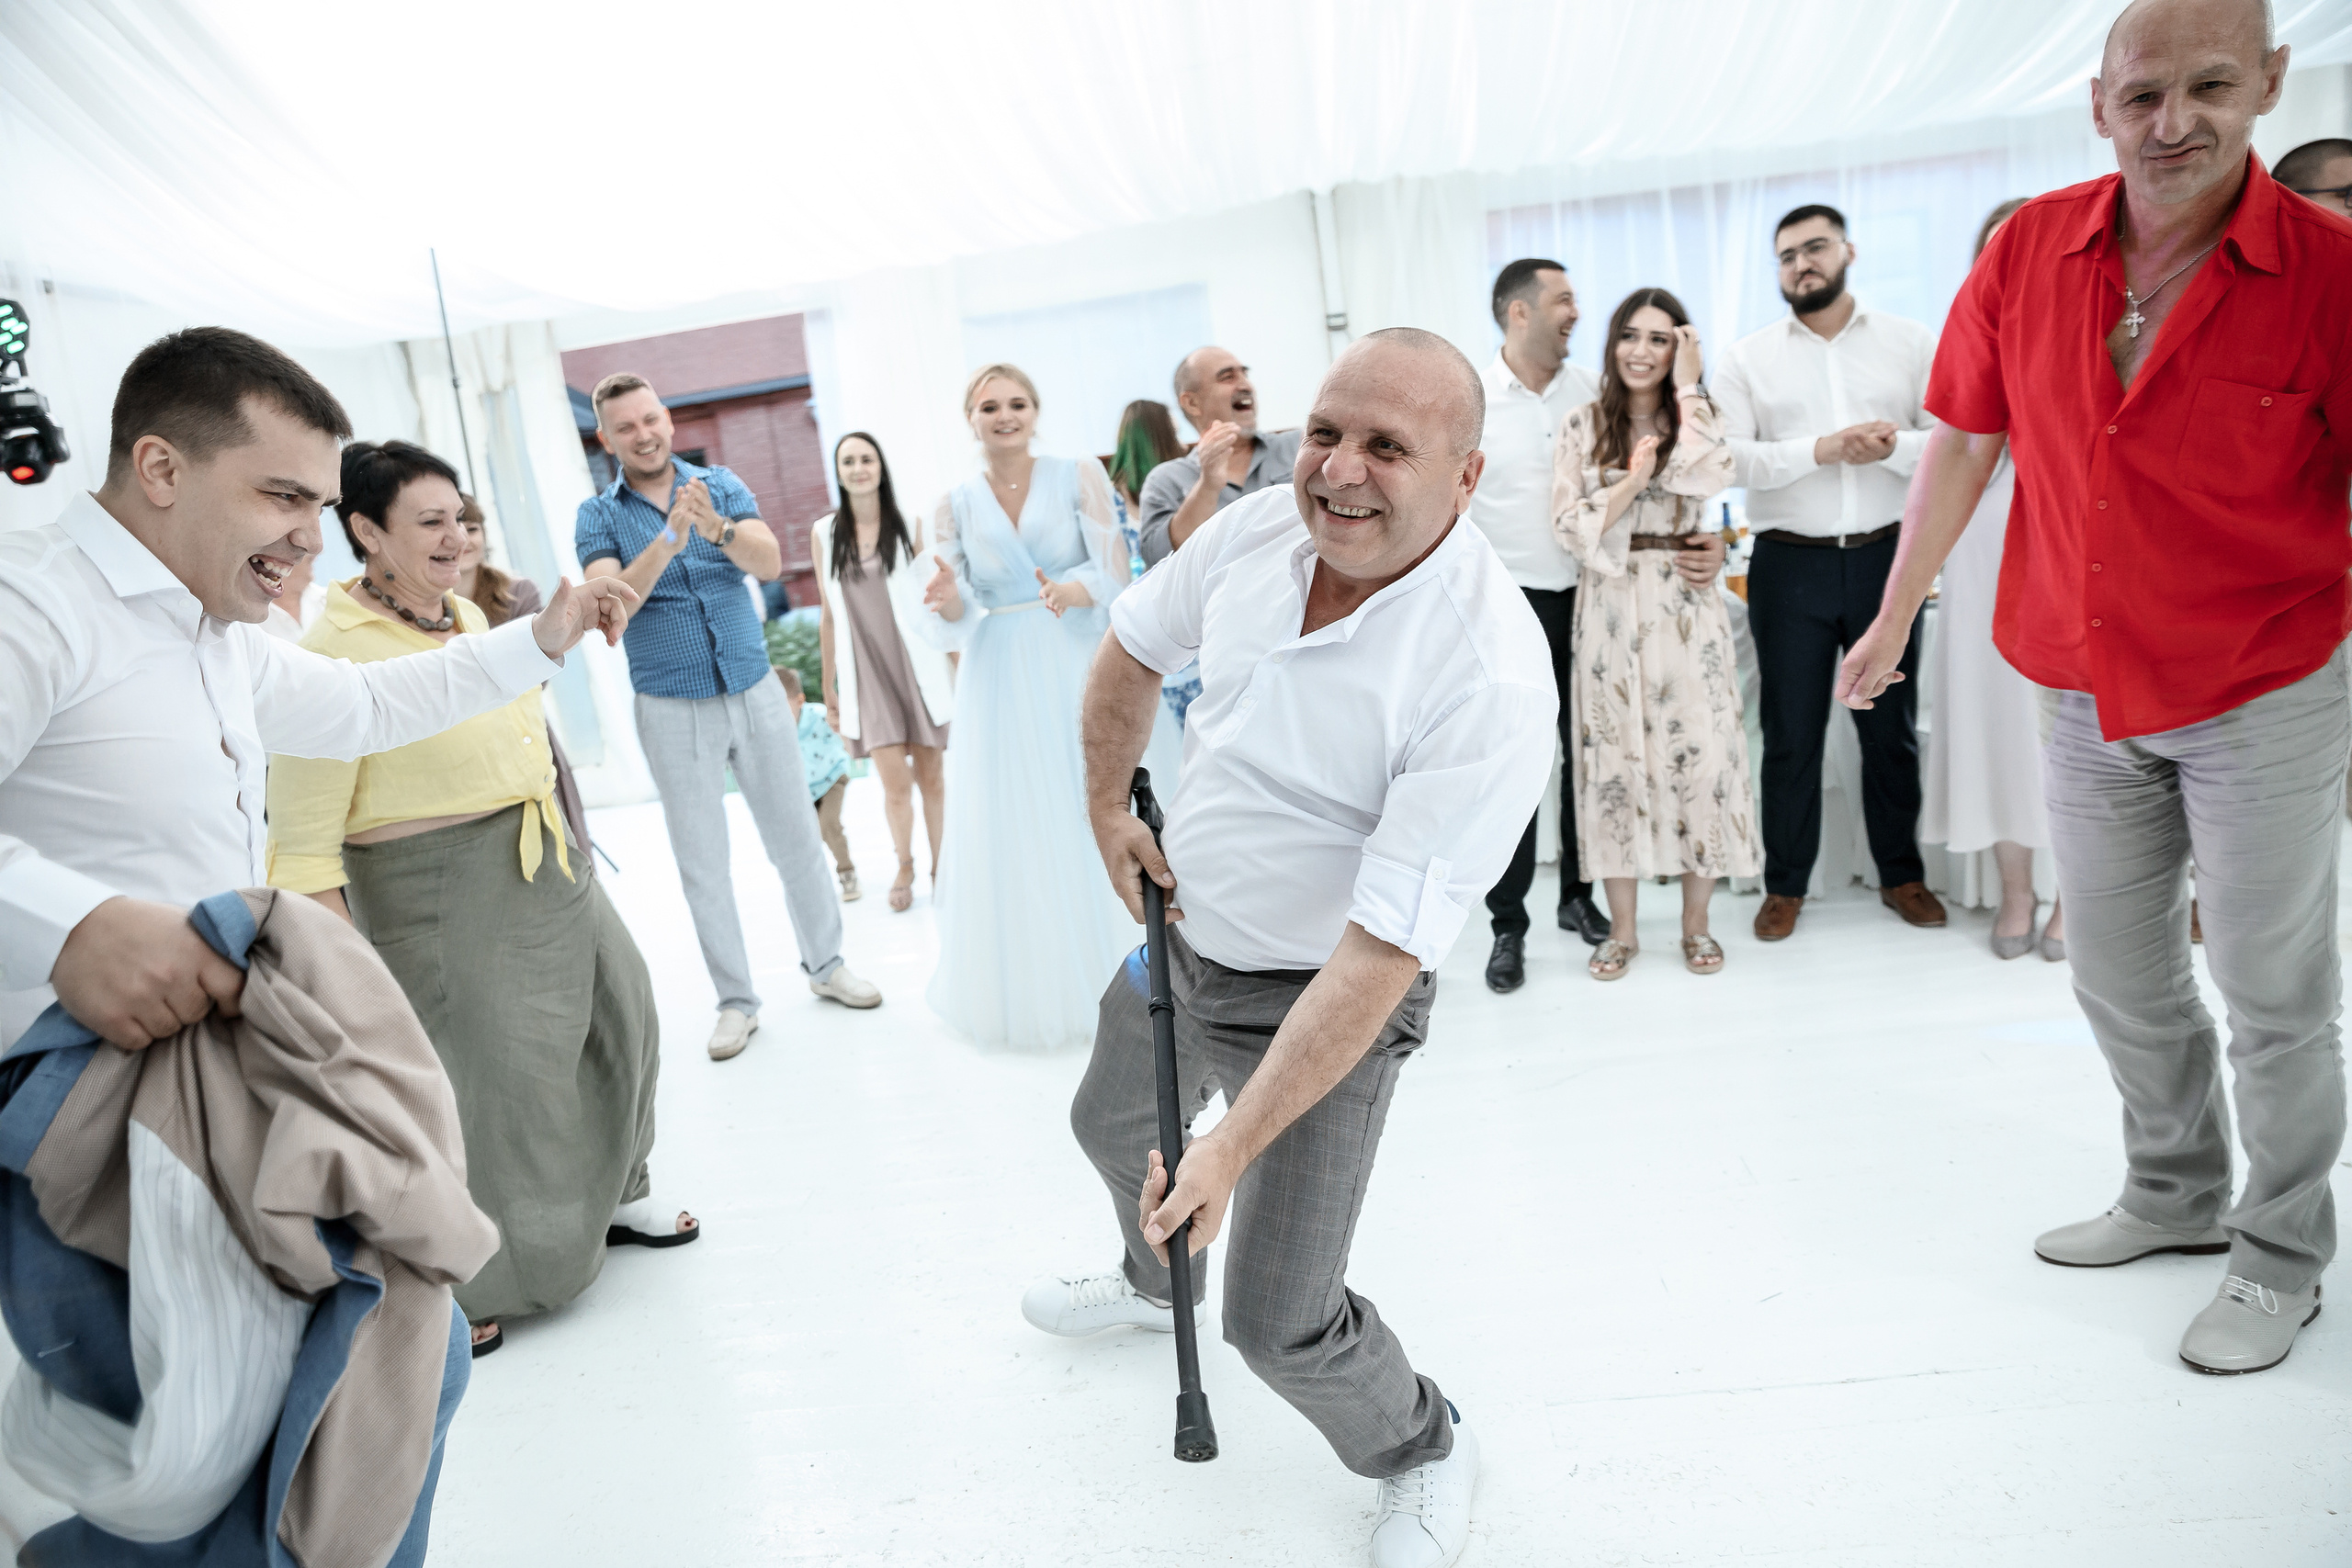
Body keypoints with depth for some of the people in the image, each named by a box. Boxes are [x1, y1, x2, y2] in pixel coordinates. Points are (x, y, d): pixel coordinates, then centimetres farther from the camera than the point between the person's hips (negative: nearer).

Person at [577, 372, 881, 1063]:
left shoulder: (721, 486, 1)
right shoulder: (598, 516, -2)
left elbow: (769, 561, -15)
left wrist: (717, 528, -34)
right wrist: (668, 542, -31)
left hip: (756, 693, 1)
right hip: (673, 712, -1)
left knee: (795, 838, 9)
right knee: (702, 861, 5)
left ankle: (826, 965, 27)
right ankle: (737, 1001, 17)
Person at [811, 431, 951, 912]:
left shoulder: (910, 526, 0)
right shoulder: (824, 534, 5)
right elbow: (829, 616, 10)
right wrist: (829, 687, 11)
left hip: (919, 667, -1)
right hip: (866, 673, 1)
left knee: (930, 776, 4)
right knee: (895, 782, -5)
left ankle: (939, 868, 22)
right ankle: (904, 866, 21)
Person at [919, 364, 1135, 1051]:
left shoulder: (1079, 476, 2)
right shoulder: (956, 503, 8)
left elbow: (1113, 570, -5)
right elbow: (954, 617, 6)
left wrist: (1069, 591, -25)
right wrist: (948, 599, -18)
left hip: (1074, 666, -2)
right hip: (998, 682, 2)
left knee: (1087, 820, -2)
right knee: (1009, 830, 2)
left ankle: (1101, 979, 14)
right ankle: (1024, 989, 17)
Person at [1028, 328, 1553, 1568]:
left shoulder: (1490, 677, -32)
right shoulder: (1258, 527, -13)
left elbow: (1381, 953, -32)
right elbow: (1132, 650, 9)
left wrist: (1236, 1147, -30)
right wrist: (1107, 811, 7)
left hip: (1320, 998, -7)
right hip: (1180, 937, 7)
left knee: (1281, 1324, -3)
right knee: (1112, 1127, 31)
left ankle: (1421, 1453, 32)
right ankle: (1152, 1282, 66)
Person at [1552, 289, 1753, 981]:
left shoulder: (1695, 419, 7)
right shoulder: (1584, 424, 6)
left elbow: (1707, 478, -16)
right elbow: (1572, 527, -2)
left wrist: (1689, 386, -9)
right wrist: (1634, 476, -13)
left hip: (1684, 605, 0)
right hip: (1610, 606, 0)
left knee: (1697, 750, -1)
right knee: (1614, 755, 2)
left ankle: (1696, 924, 14)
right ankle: (1621, 930, 13)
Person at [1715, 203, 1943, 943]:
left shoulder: (1911, 342, 8)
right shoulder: (1748, 357, 6)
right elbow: (1726, 457, -8)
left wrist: (1895, 446, -18)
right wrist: (1822, 449, -18)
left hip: (1883, 556, 1)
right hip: (1789, 564, -1)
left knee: (1892, 725, 9)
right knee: (1790, 732, 5)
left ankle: (1901, 873, 25)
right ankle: (1785, 884, 16)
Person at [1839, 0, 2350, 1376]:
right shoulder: (2028, 255, -4)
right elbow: (1964, 445, 4)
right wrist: (1893, 622, 7)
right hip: (2090, 700, 4)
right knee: (2120, 975, 17)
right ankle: (2179, 1197, 40)